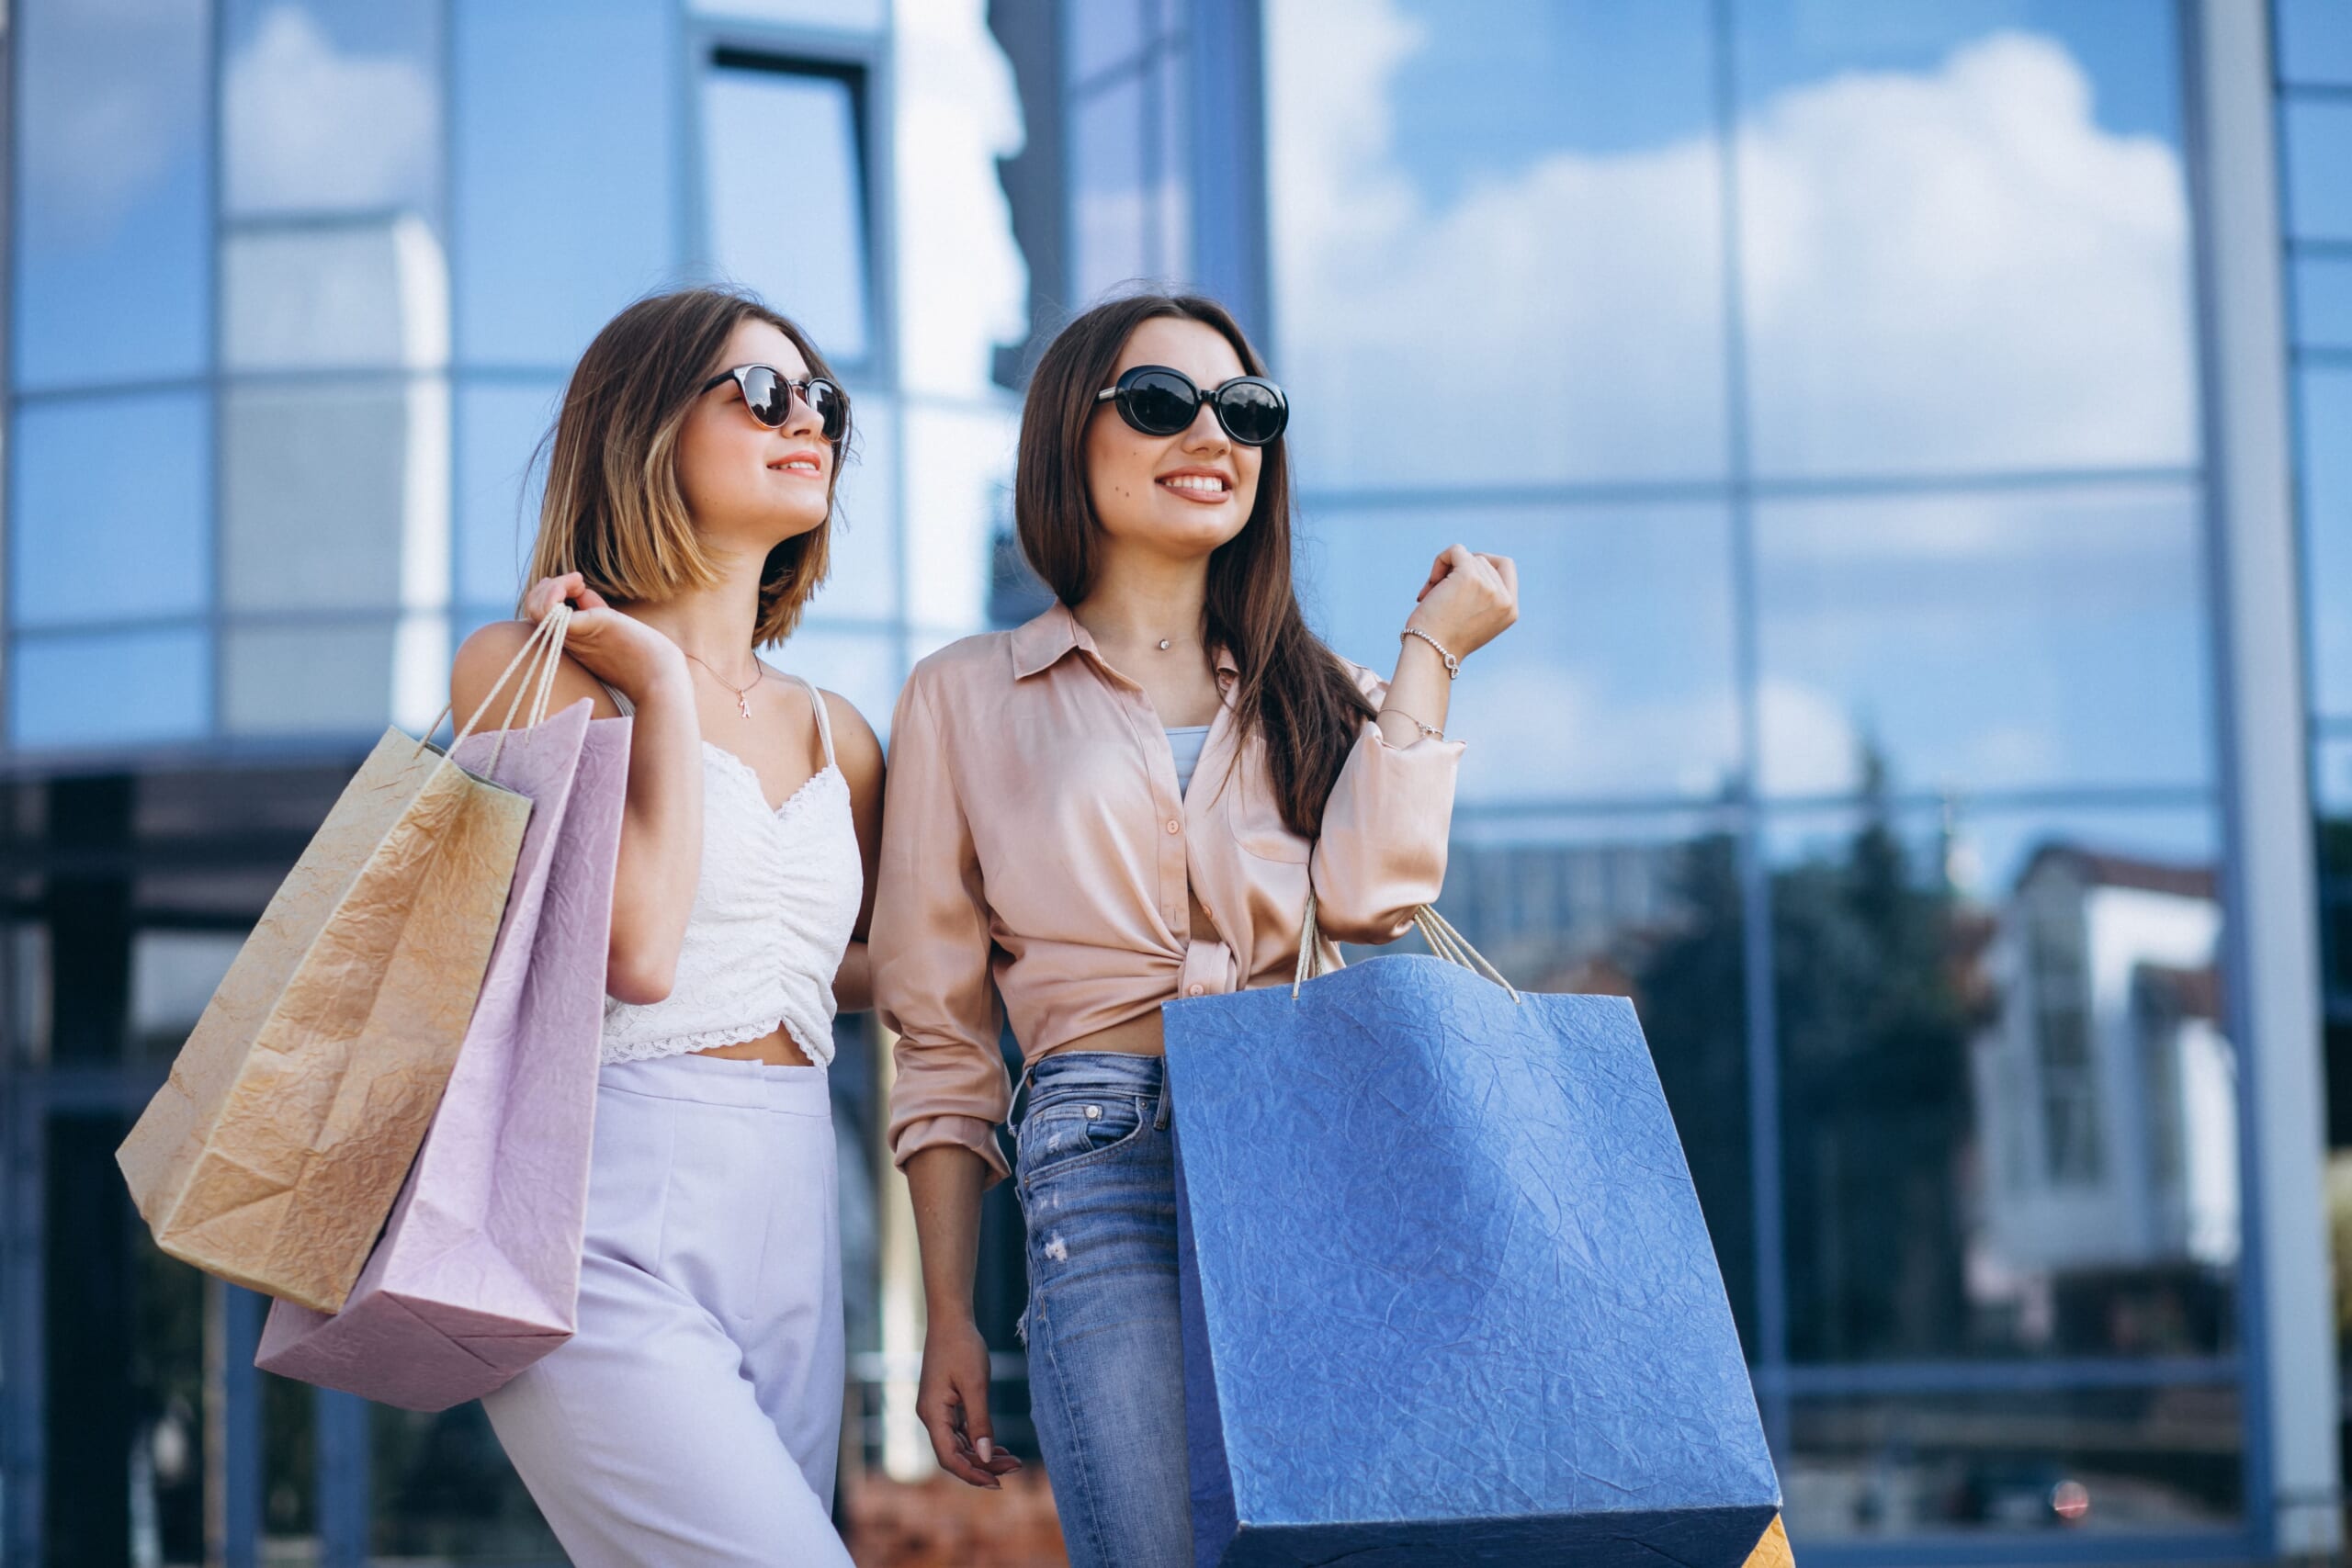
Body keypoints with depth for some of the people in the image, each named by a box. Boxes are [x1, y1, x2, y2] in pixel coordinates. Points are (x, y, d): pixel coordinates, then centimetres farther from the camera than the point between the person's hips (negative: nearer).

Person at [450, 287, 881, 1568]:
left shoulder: (838, 740, 18)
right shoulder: (529, 668, 2)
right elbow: (634, 948, -12)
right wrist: (664, 685, -3)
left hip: (790, 1228, 6)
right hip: (616, 1231, -6)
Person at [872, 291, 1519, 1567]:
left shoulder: (1313, 694, 21)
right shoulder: (966, 698, 13)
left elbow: (1368, 894, -1)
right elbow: (942, 1041, 11)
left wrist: (1429, 650, 7)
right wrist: (948, 1318, 6)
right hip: (1103, 1162, -2)